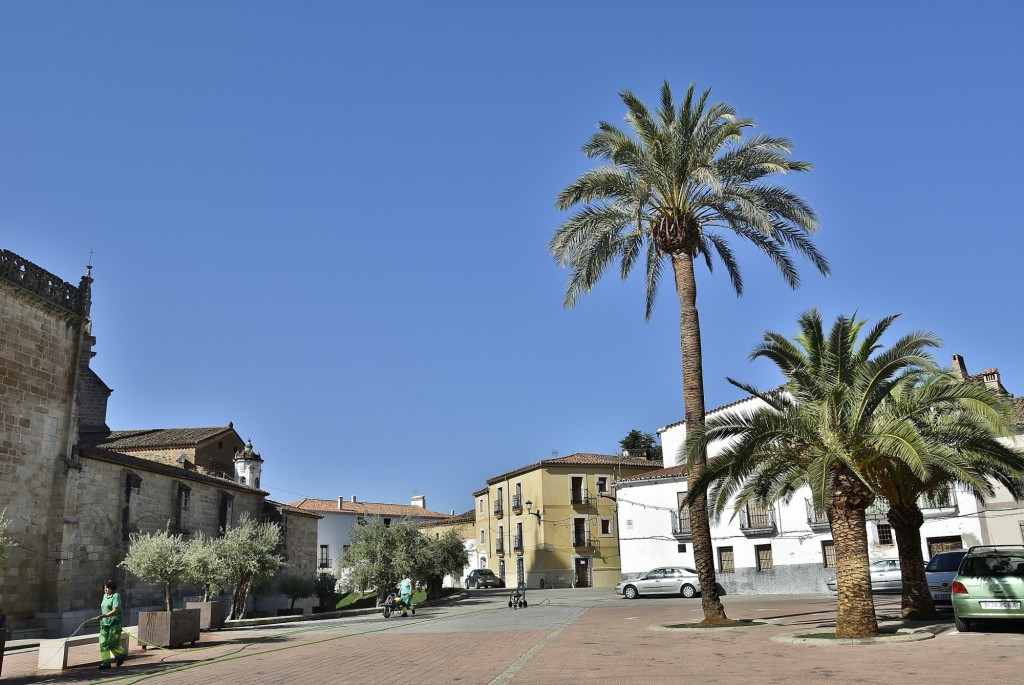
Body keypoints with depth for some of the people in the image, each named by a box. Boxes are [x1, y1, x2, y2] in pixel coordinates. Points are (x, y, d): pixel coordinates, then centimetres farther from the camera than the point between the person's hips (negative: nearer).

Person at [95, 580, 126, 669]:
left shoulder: (116, 596, -12)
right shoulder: (105, 596, 12)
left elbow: (115, 611, -21)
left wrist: (103, 616, -28)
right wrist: (102, 619, 18)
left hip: (115, 623, -7)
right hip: (105, 623, 7)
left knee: (112, 643, -5)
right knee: (103, 642, -2)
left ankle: (120, 655, 21)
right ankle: (106, 662, 2)